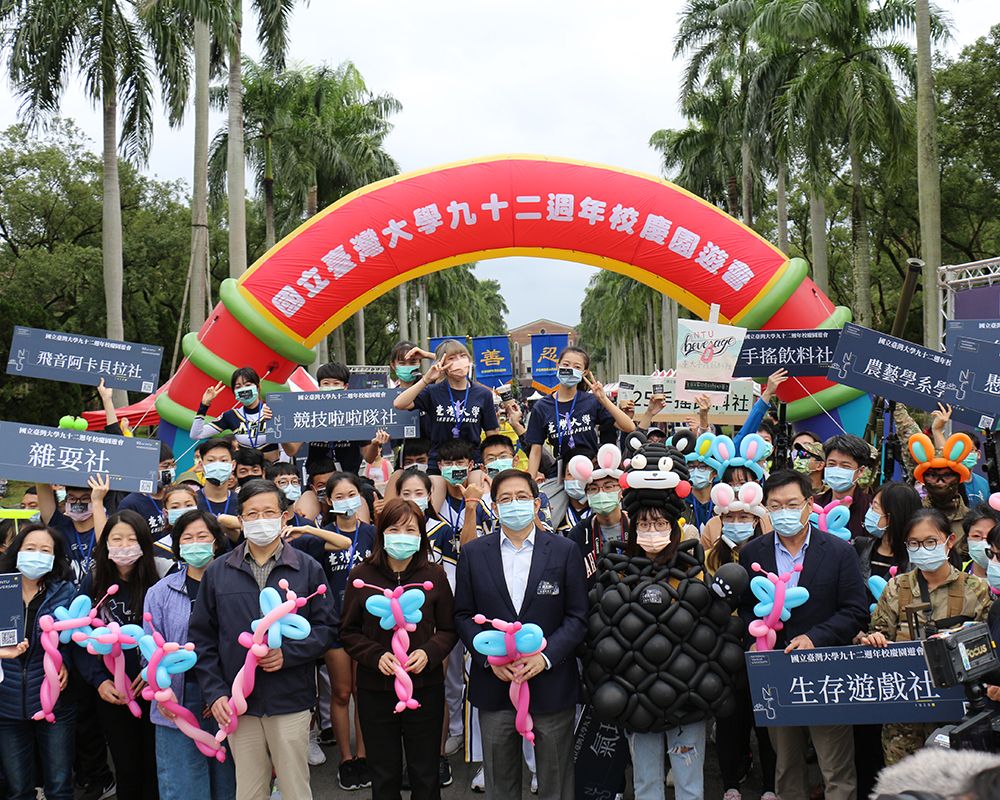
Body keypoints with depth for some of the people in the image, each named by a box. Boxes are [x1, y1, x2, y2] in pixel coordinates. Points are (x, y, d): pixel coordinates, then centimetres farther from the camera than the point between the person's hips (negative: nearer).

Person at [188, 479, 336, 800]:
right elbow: (201, 637, 6)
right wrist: (214, 693, -3)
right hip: (237, 705, 1)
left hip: (291, 702, -1)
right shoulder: (217, 572, 6)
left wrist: (288, 653, -15)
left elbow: (326, 626, 0)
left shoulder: (308, 569, 2)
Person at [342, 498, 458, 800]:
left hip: (425, 687, 0)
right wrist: (376, 656, -14)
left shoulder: (434, 575, -3)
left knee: (425, 774, 11)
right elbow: (349, 632, 3)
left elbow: (449, 630, 4)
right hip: (375, 688, 0)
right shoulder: (361, 576, -3)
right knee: (384, 774, 13)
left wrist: (429, 653, -15)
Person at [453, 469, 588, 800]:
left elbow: (577, 616, -2)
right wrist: (489, 657, -10)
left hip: (551, 683, -1)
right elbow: (463, 614, 4)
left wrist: (546, 656, -15)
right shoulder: (473, 553, 3)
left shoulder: (565, 551, -1)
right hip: (494, 683, 1)